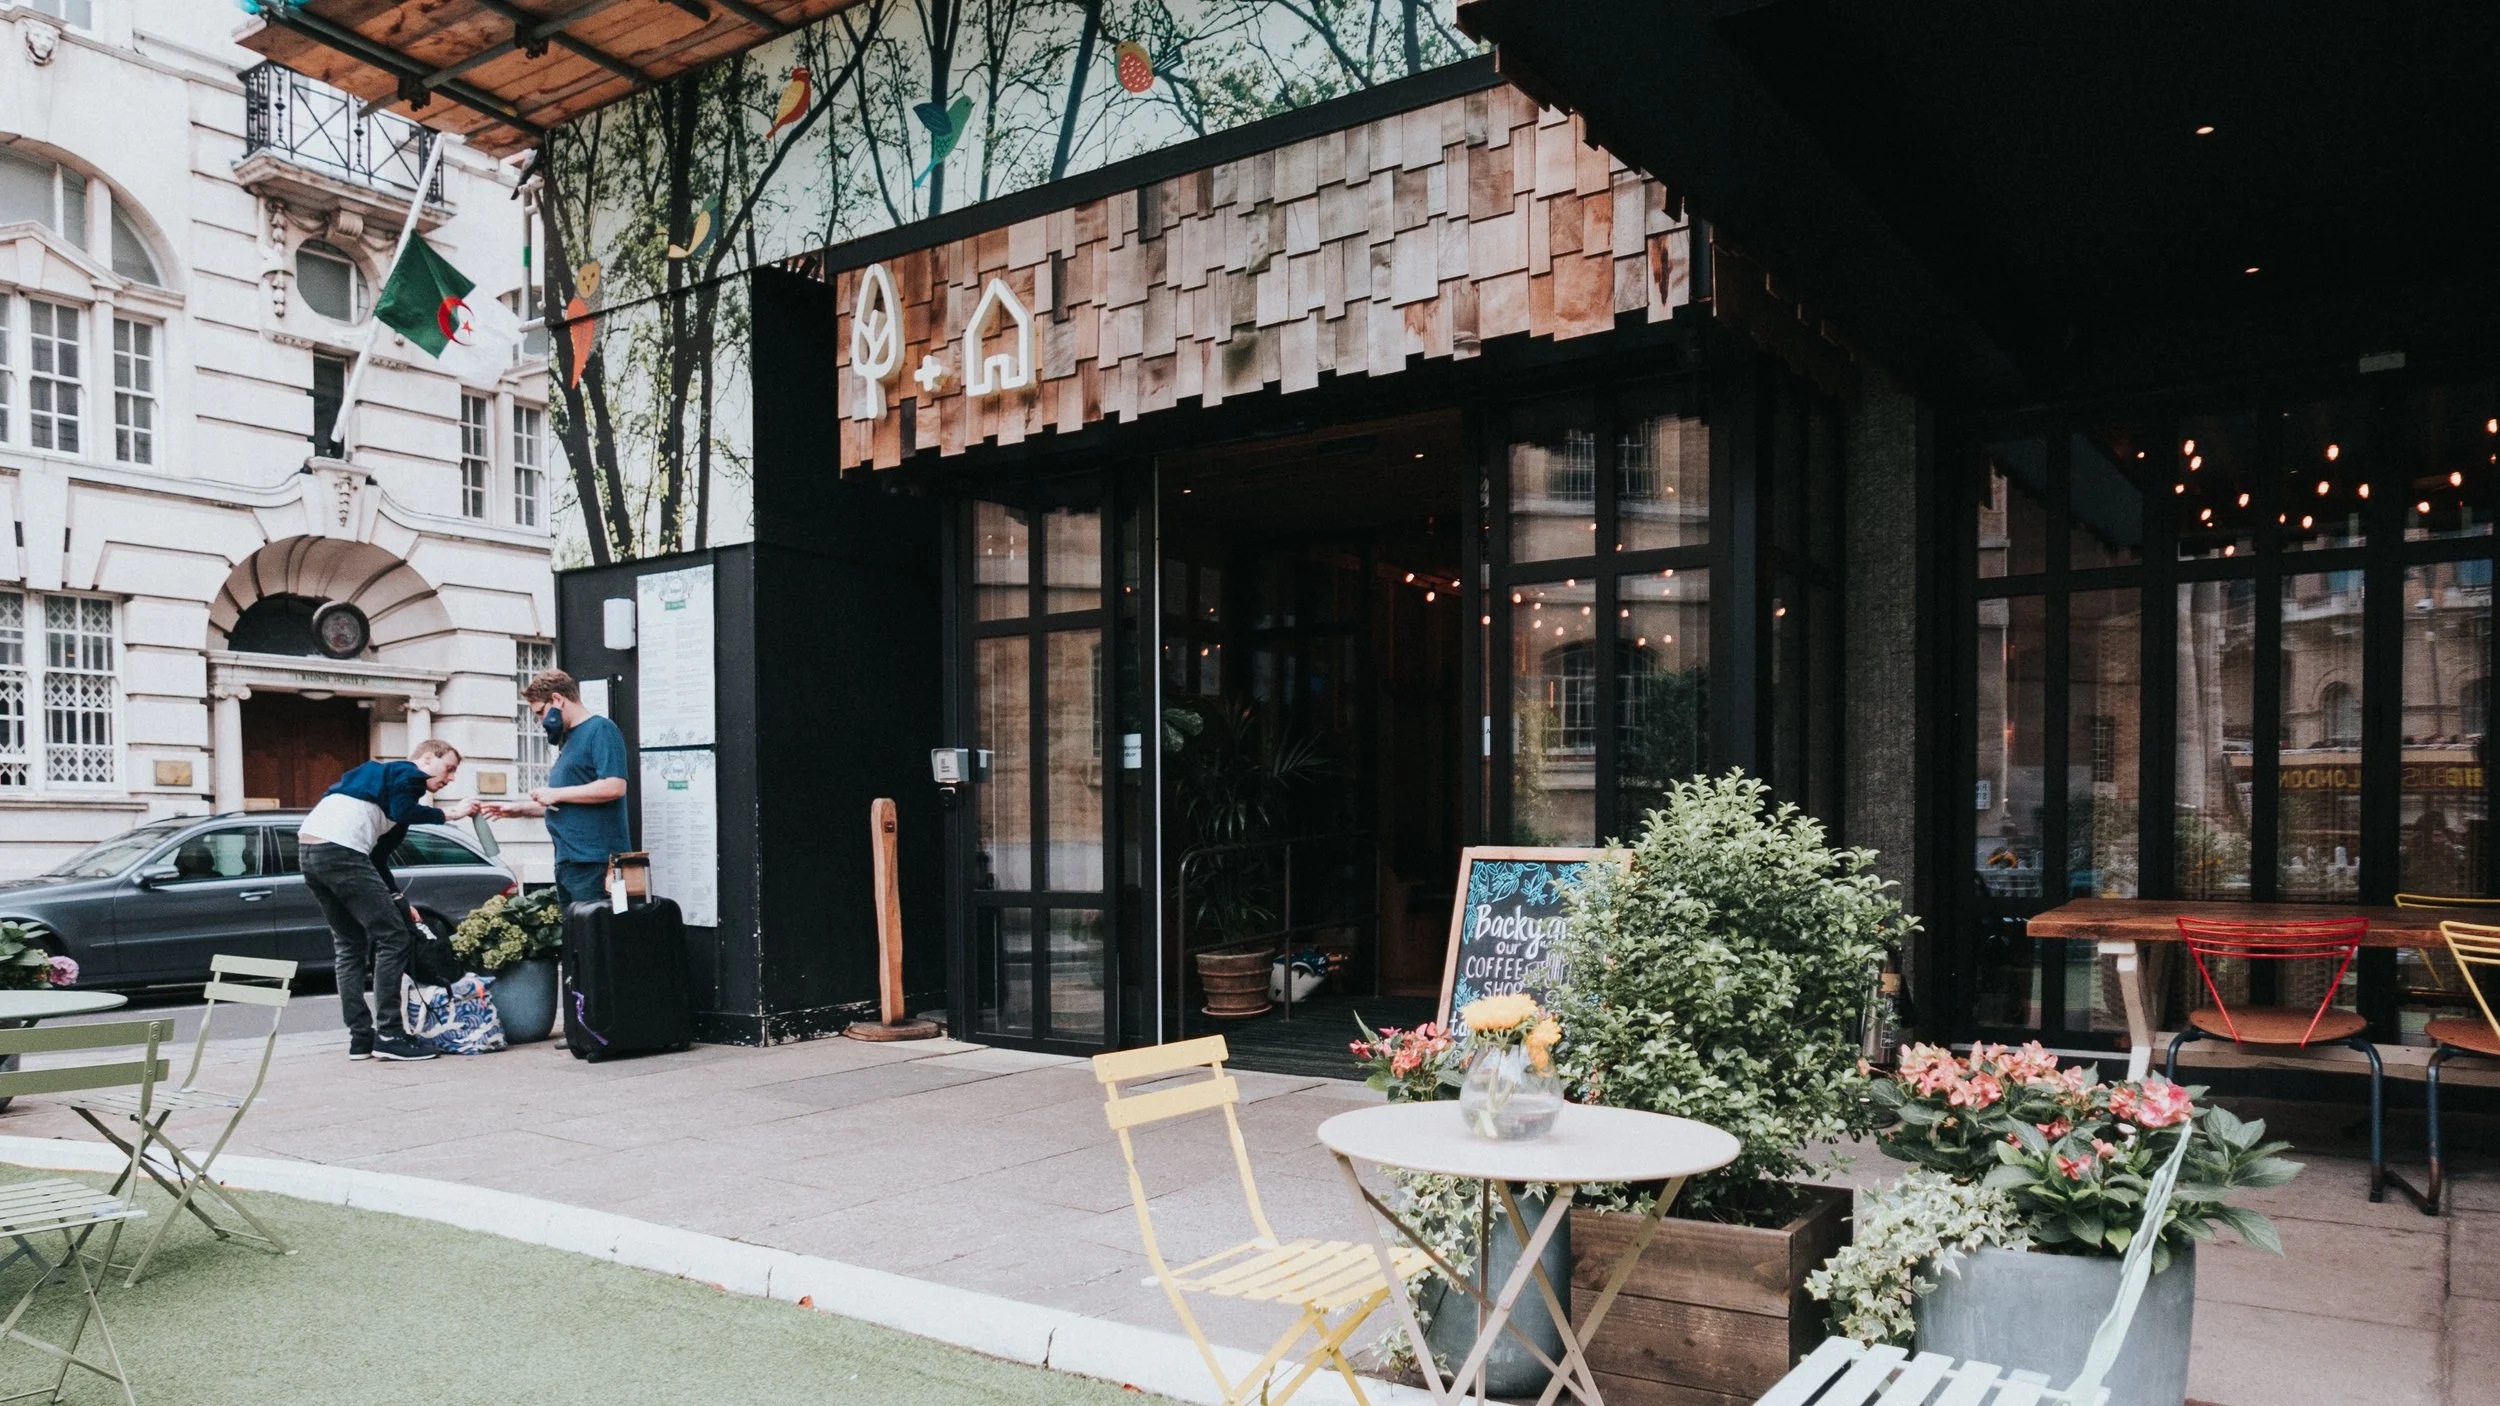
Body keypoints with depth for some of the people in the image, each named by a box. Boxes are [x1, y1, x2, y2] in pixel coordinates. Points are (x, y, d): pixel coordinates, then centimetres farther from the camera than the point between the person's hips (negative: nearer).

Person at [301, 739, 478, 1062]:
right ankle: (388, 1035, -5)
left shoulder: (382, 775, 32)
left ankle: (361, 1037, 15)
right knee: (394, 937, -5)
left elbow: (377, 855, 30)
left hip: (310, 851, 10)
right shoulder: (409, 774, 7)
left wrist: (397, 900, 29)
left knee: (351, 945, 15)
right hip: (340, 850, -10)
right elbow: (402, 811, -16)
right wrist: (449, 814, -5)